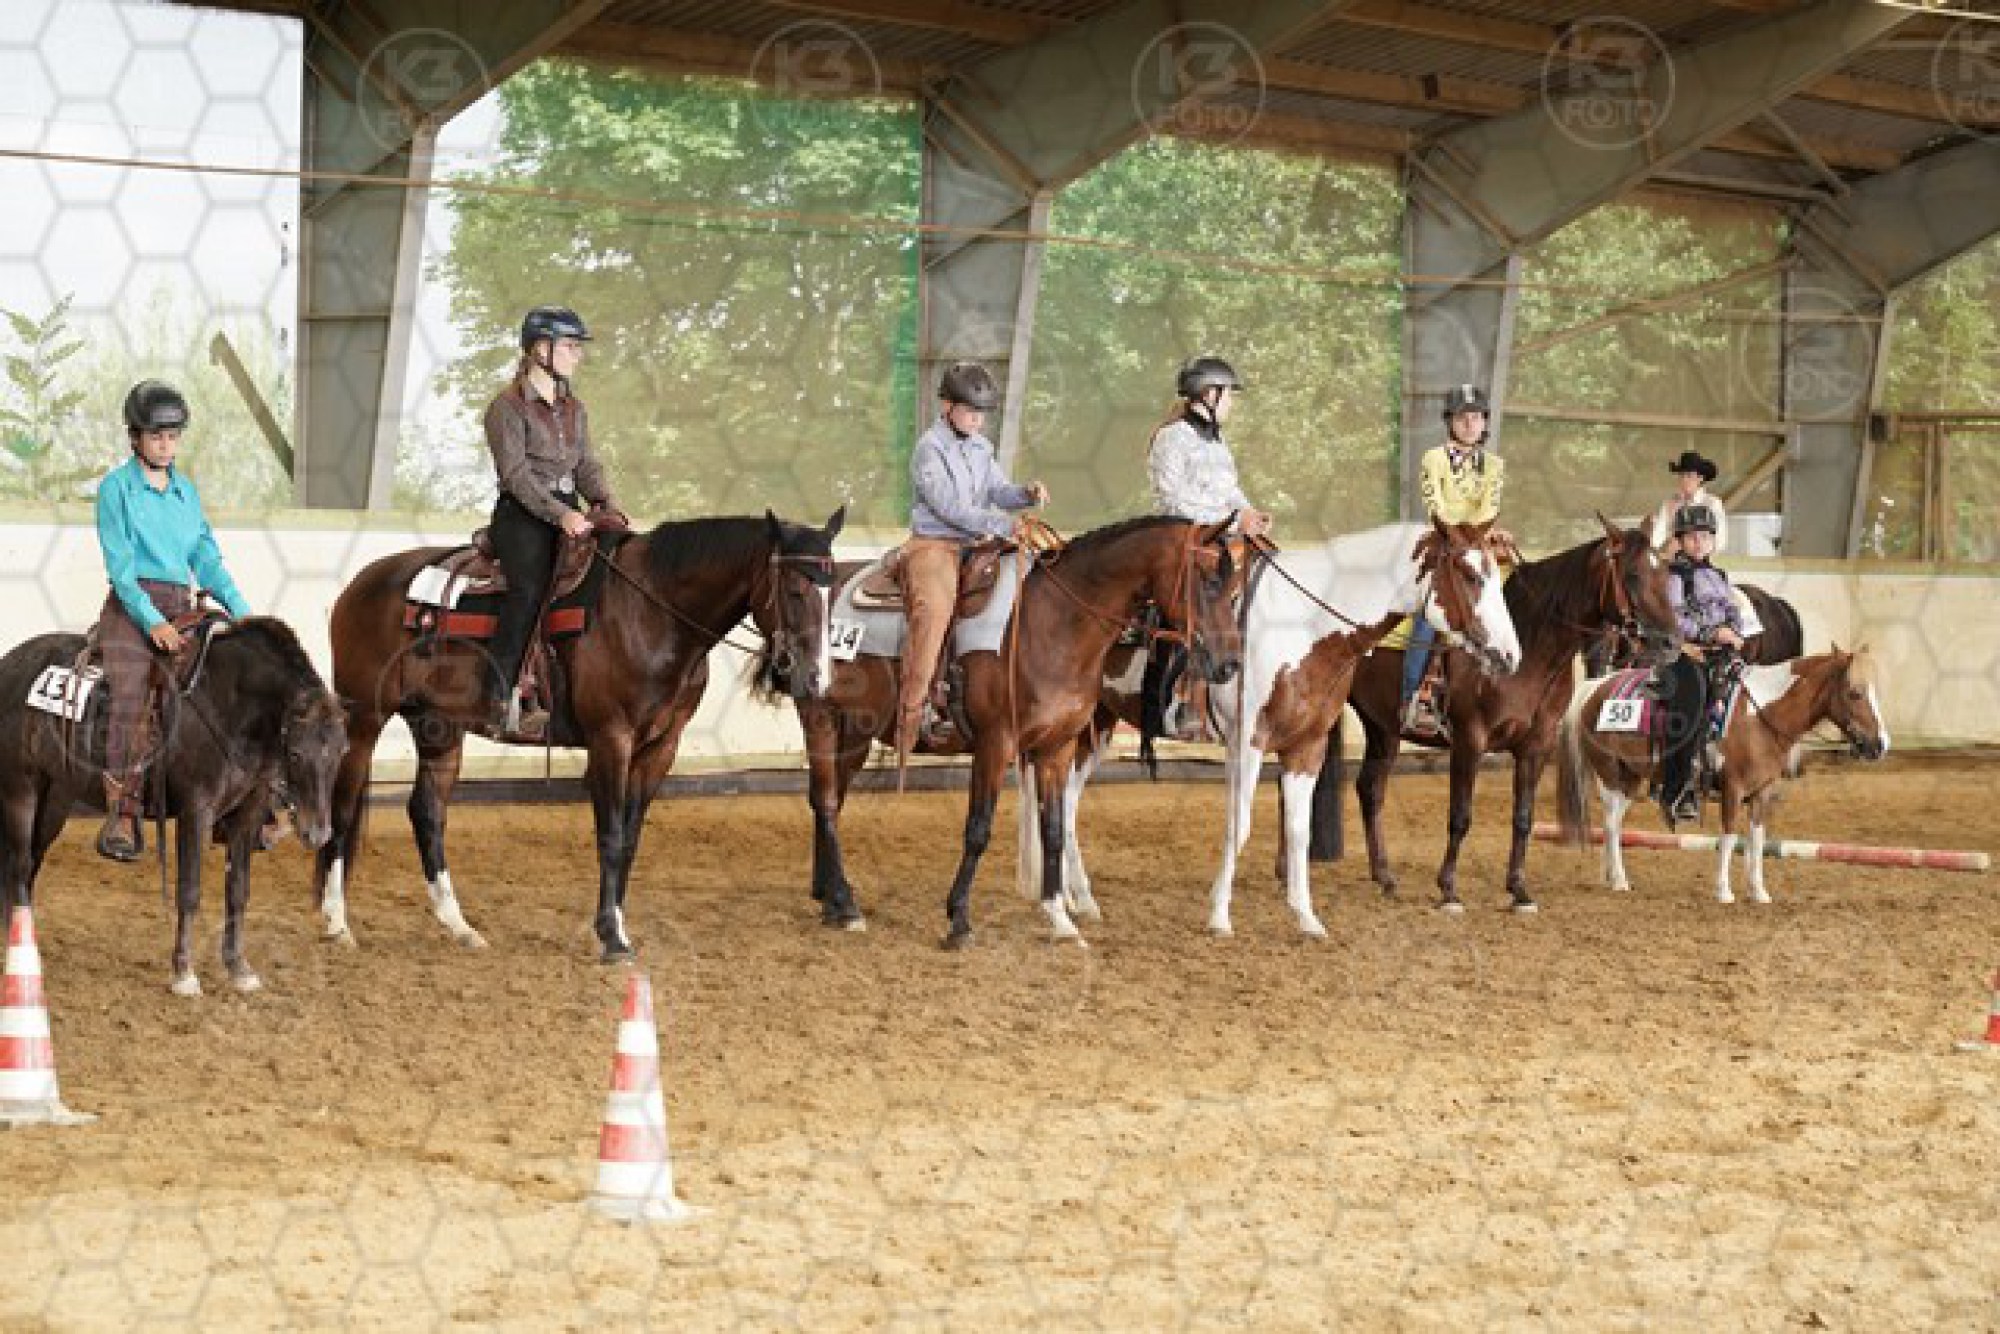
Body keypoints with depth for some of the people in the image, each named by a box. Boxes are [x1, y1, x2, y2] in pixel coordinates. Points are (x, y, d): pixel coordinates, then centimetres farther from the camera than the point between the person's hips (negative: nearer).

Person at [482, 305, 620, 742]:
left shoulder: (574, 409, 20)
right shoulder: (507, 407, -3)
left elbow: (586, 465, 14)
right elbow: (516, 473, -13)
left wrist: (606, 504, -7)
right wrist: (559, 513, -25)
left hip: (569, 516, 7)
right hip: (522, 517, -7)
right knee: (531, 587, -27)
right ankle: (500, 700, -29)